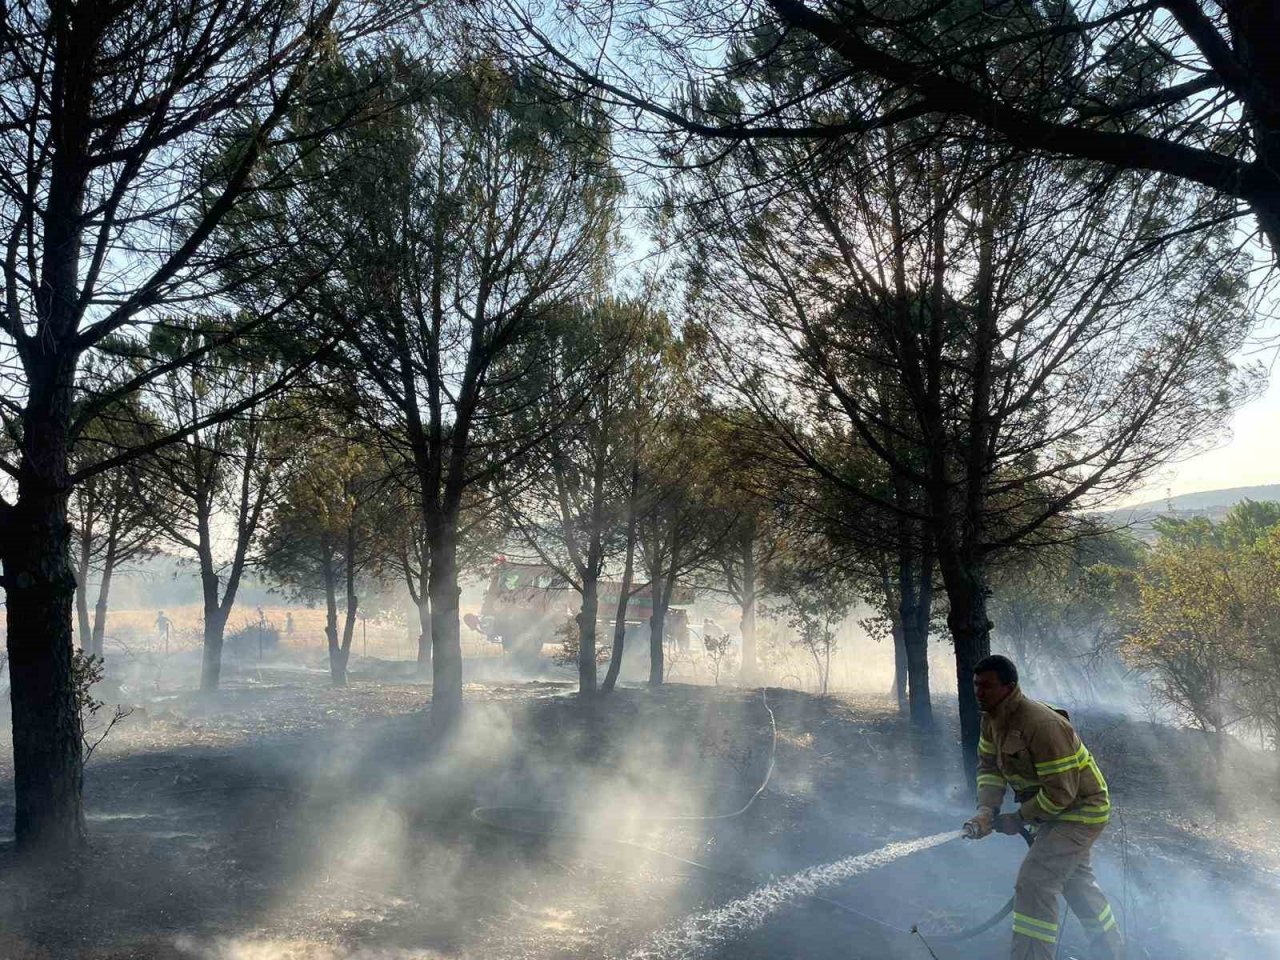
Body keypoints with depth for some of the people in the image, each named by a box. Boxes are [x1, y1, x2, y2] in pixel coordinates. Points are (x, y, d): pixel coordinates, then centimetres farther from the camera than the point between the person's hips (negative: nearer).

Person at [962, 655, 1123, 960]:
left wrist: (1019, 819, -22)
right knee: (1077, 880, 27)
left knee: (1034, 883, -17)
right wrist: (986, 809, -20)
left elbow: (1061, 791, -31)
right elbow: (989, 766, -3)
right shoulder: (992, 718, -7)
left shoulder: (1041, 725, -34)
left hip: (1079, 809, -10)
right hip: (1052, 808, 10)